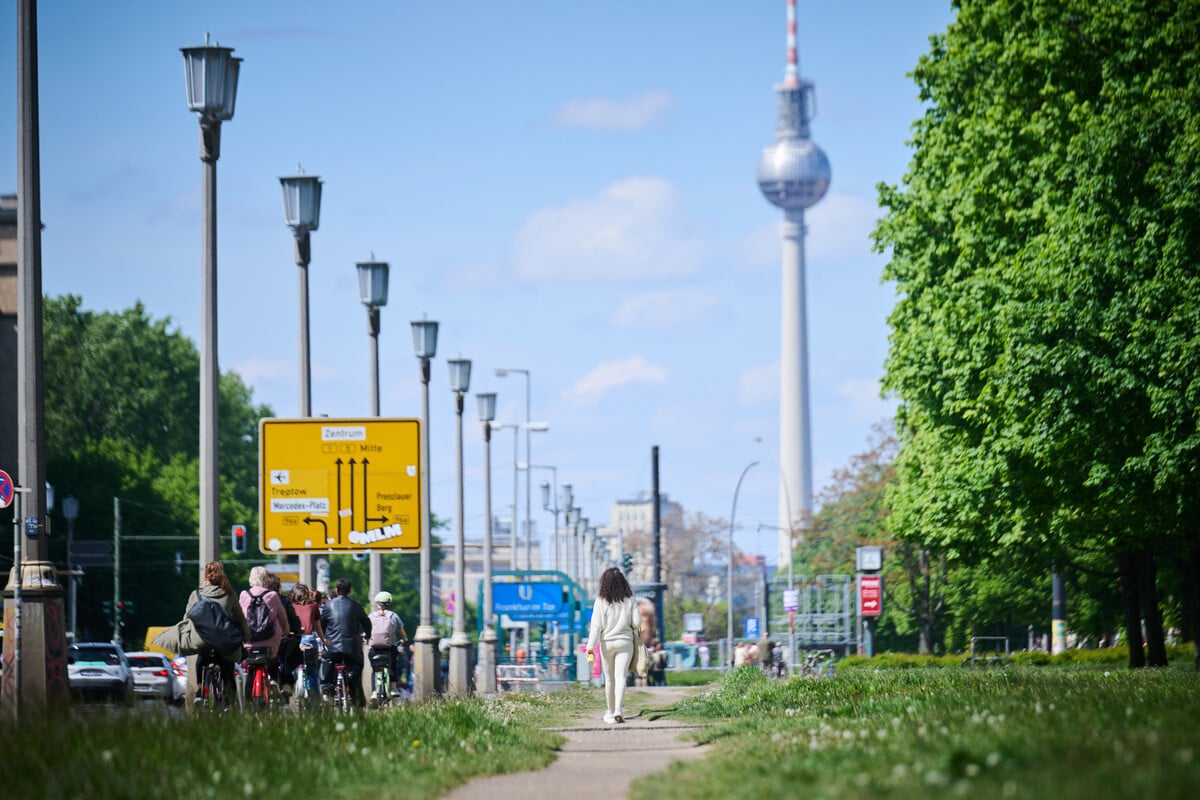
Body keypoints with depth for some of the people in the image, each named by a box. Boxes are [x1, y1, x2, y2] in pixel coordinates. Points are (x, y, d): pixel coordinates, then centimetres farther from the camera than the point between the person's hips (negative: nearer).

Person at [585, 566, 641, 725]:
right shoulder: (630, 600, -5)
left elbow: (596, 625, -12)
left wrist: (591, 646, -12)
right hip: (625, 642, 0)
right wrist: (634, 629, 17)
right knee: (620, 676, -4)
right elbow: (637, 622, -6)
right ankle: (618, 709, -23)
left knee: (609, 679, 13)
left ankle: (611, 711, 23)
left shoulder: (601, 602, -9)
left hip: (607, 643, 0)